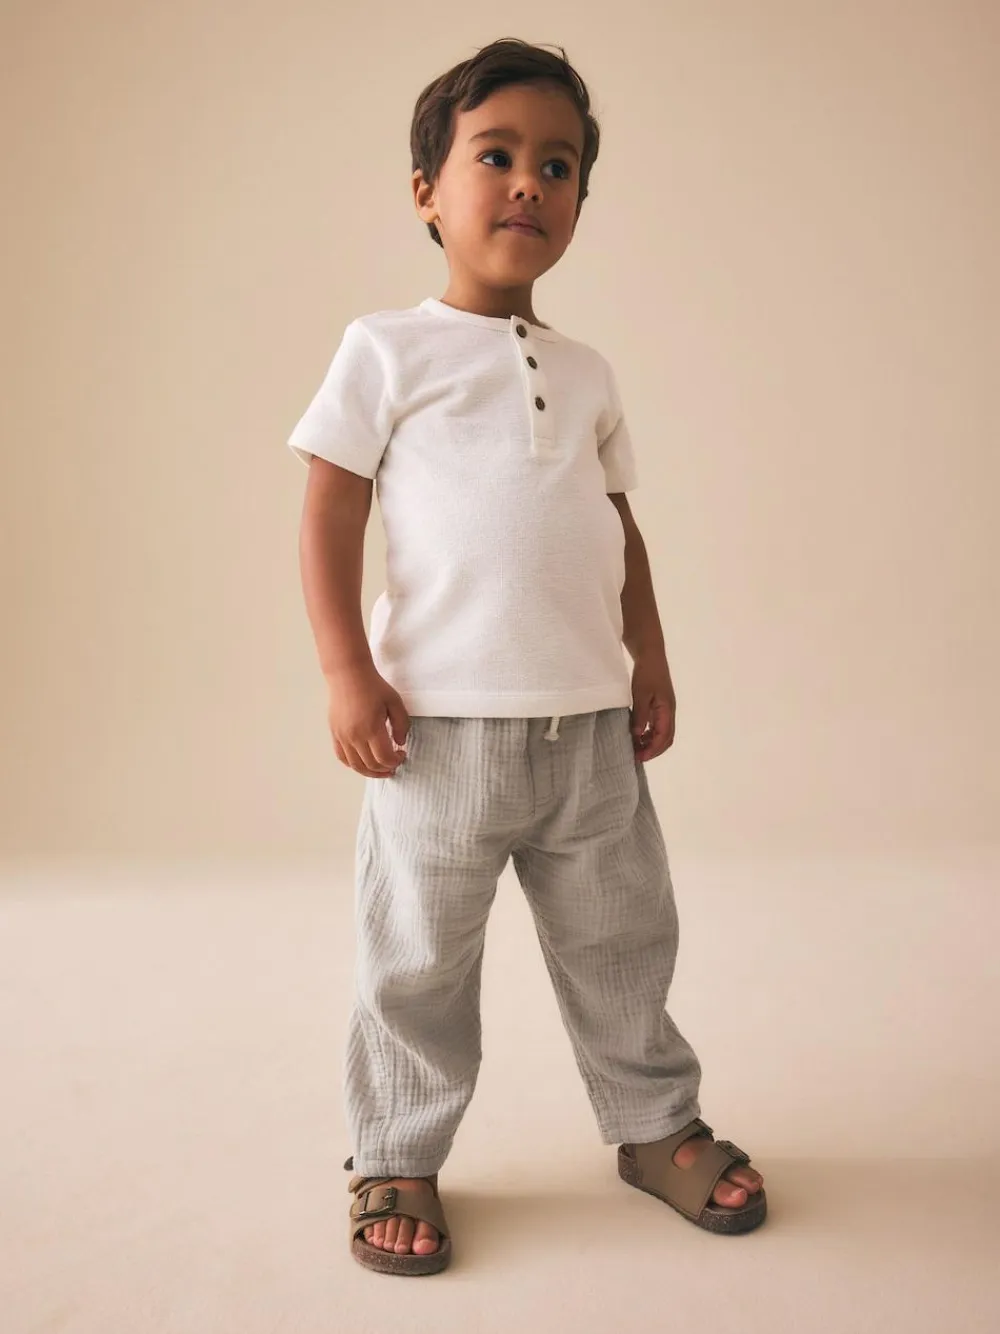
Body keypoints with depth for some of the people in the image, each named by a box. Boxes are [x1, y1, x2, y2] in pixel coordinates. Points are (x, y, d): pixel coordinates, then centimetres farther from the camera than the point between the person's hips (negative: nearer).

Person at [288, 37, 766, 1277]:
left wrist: (650, 659, 14)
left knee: (621, 941, 15)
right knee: (419, 959, 6)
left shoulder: (587, 372, 16)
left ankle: (657, 1124, 34)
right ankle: (396, 1159, 25)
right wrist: (346, 672, -12)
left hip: (591, 721, 5)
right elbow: (328, 513, -5)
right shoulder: (387, 349, 0)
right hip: (443, 721, -4)